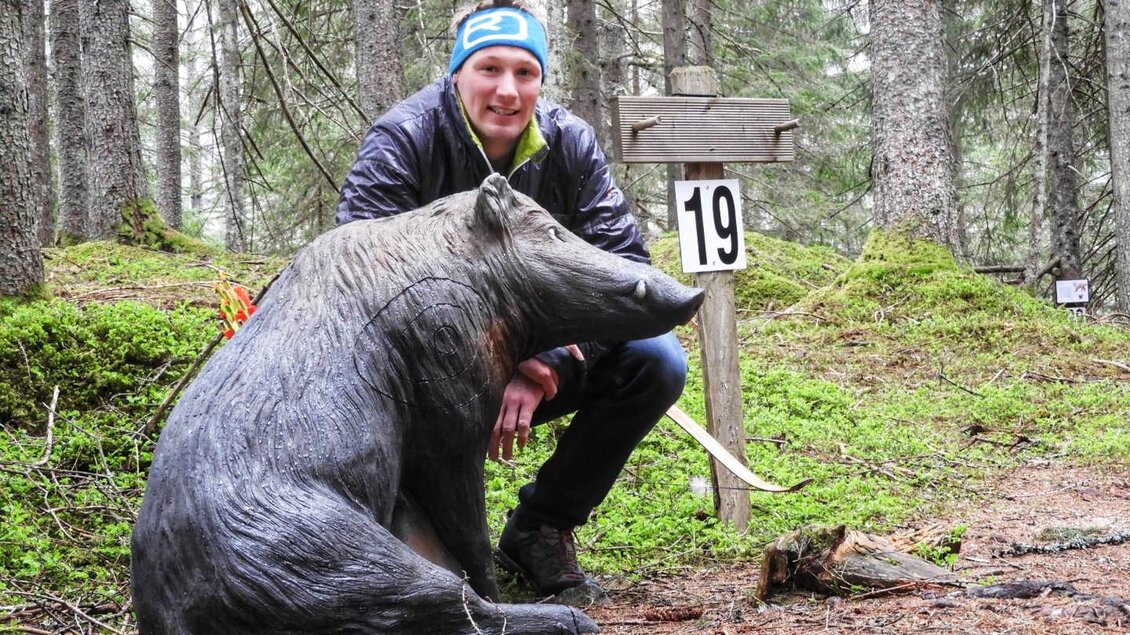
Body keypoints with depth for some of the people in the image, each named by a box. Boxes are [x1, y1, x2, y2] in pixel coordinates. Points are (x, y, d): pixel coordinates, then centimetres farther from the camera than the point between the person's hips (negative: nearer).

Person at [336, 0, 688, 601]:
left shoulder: (570, 142, -7)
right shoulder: (402, 140, -17)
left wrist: (543, 369, -30)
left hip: (533, 365, 4)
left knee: (656, 363, -18)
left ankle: (540, 529, 0)